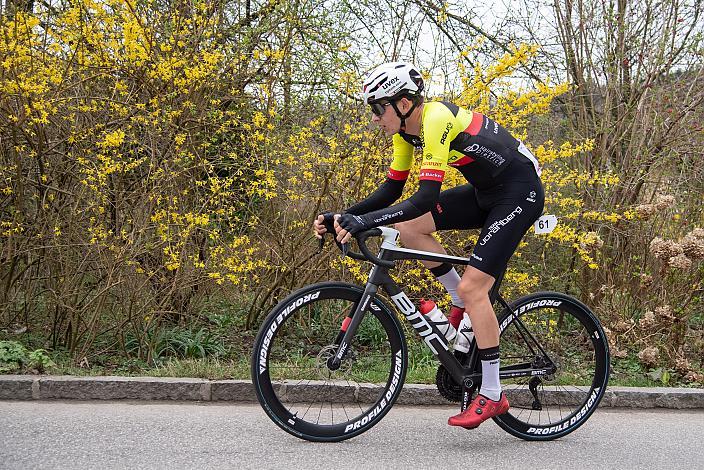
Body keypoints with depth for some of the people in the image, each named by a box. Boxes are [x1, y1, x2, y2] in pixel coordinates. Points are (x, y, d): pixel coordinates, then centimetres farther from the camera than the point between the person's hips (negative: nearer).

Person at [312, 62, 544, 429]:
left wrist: (365, 221, -39)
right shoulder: (406, 128, 0)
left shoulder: (437, 120, -27)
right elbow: (391, 190, 5)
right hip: (485, 191, 9)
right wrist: (344, 216, -7)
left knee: (472, 288, -15)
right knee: (407, 226, -5)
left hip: (519, 192, -9)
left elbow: (426, 197, -34)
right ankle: (463, 304, 9)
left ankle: (492, 395, -5)